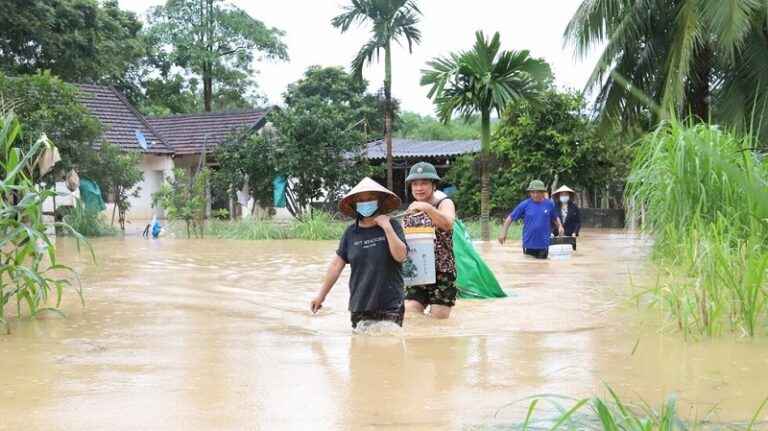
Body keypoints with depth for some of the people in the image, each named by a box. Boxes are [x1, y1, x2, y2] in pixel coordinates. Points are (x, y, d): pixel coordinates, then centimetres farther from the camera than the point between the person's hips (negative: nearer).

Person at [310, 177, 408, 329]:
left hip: (390, 305, -2)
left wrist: (387, 227, -14)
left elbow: (401, 256, -12)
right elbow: (336, 265, 9)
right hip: (360, 306, 2)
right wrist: (321, 295, 10)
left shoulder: (392, 225, 0)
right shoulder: (351, 232, 5)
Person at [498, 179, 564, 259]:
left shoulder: (549, 204, 1)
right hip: (528, 244, -1)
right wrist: (503, 233, -4)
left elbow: (555, 218, 18)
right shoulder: (524, 205, -4)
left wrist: (559, 226, -1)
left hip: (543, 244, 1)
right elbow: (510, 218, 1)